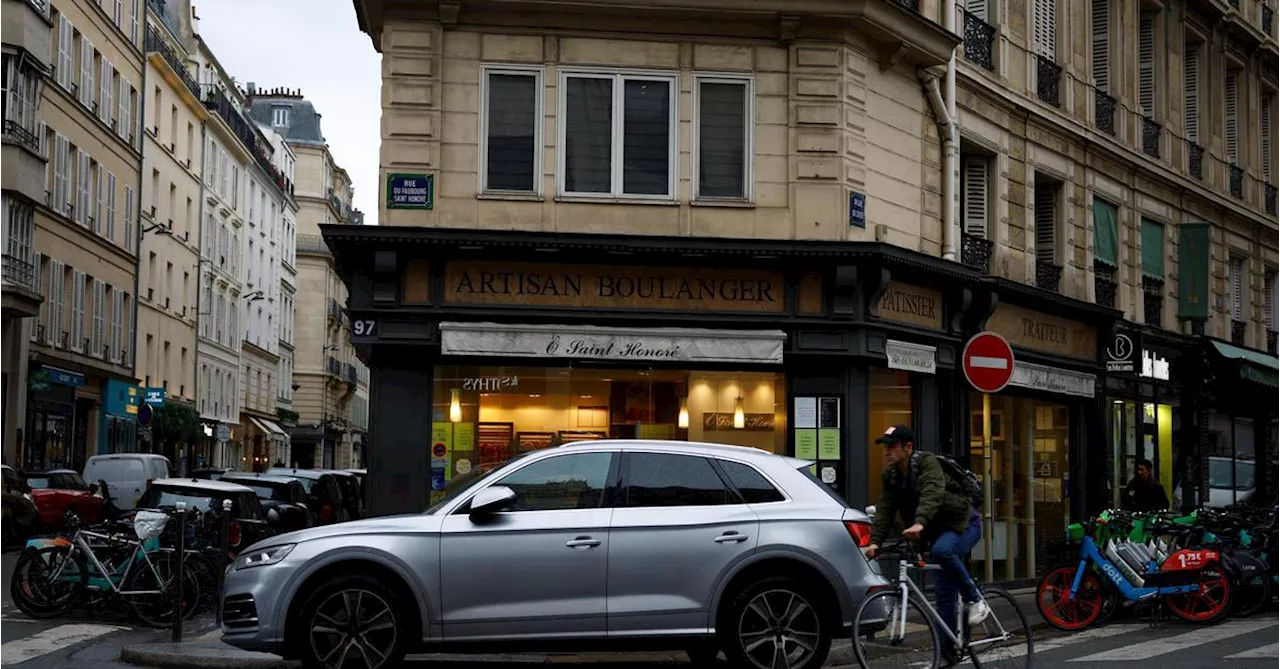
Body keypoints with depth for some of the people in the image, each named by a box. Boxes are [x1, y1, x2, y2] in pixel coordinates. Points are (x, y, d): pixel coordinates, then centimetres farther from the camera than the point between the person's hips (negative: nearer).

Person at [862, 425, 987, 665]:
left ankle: (975, 599, -19)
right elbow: (885, 510, -10)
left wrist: (919, 523, -55)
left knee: (942, 550, -37)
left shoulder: (927, 462, -21)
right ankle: (947, 652, 7)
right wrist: (875, 542, -25)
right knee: (944, 593, 2)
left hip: (963, 523, -7)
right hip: (939, 530, 7)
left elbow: (932, 494, -39)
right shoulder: (890, 476, 0)